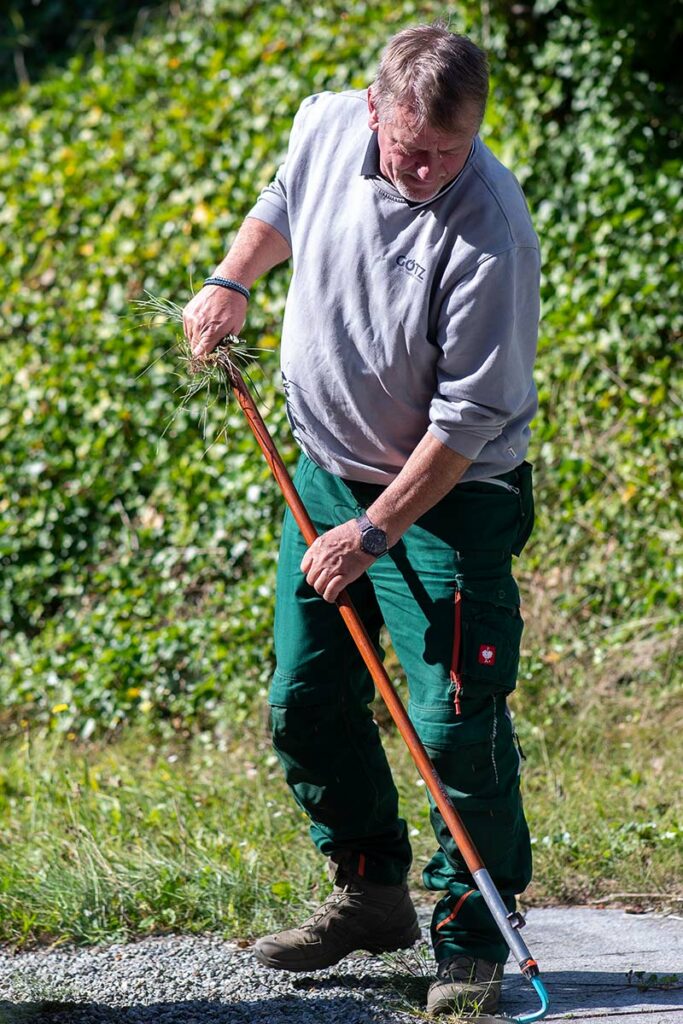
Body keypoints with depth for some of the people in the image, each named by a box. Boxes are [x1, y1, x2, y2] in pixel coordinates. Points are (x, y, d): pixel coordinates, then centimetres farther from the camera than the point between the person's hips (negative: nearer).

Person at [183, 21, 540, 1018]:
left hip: (449, 497, -7)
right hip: (326, 468, 7)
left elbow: (468, 418, -24)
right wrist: (232, 279, 12)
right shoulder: (325, 125, -9)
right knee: (305, 703, 11)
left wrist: (373, 533, -23)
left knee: (456, 723, -10)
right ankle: (372, 892, 28)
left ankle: (473, 943, 4)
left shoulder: (490, 234, -27)